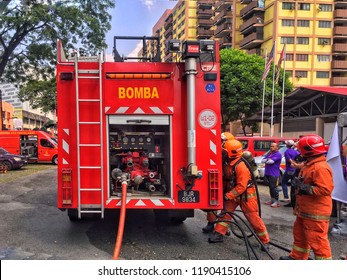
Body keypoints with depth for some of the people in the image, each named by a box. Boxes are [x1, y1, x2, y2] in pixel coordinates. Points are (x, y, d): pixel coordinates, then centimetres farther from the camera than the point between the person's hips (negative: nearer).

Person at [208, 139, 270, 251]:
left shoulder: (241, 166, -28)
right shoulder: (230, 162, -2)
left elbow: (242, 186, -27)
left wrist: (227, 196, -24)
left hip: (246, 194, -8)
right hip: (235, 192, 8)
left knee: (253, 218, 1)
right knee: (226, 211, 4)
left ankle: (265, 241, 14)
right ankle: (219, 234, 12)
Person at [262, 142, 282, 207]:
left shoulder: (278, 154, -10)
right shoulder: (269, 154, 18)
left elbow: (271, 161, -21)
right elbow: (262, 160, 10)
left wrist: (266, 160, -1)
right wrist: (267, 160, -10)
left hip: (274, 174, -9)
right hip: (267, 173, 9)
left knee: (274, 187, -7)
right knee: (270, 187, 15)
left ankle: (276, 202, -2)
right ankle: (272, 200, 24)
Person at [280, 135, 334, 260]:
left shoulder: (321, 167, -22)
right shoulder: (309, 164, 12)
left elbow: (325, 189, -28)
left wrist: (304, 187, -26)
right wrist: (298, 183, 7)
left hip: (315, 213, -11)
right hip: (304, 210, 11)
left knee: (317, 240, -2)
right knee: (300, 234, 23)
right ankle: (297, 257, 39)